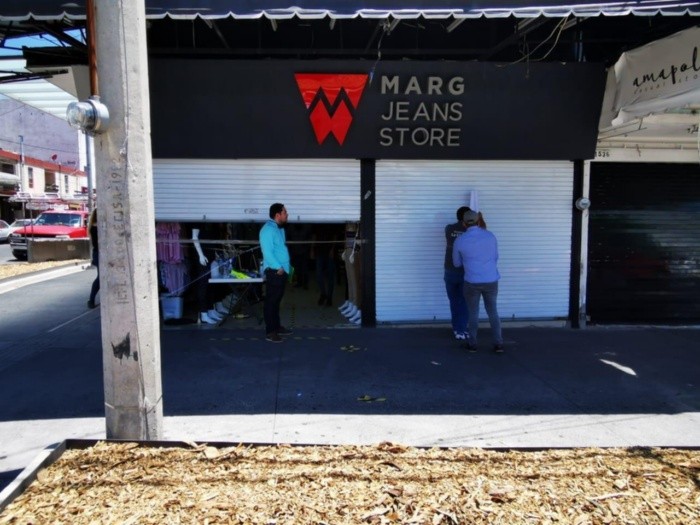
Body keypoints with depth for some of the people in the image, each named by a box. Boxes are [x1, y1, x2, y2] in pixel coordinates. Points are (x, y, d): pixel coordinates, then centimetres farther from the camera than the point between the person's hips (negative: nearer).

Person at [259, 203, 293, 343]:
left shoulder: (279, 228, 16)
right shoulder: (268, 229, -15)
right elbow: (267, 252, -21)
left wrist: (287, 266, 17)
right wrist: (278, 268, -20)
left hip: (282, 270, 10)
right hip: (274, 271, -10)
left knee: (277, 300, 17)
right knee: (271, 301, -6)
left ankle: (277, 326, 26)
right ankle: (270, 332, -2)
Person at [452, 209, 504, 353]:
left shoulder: (459, 241, -8)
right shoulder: (490, 236, -3)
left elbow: (457, 262, 8)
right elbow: (495, 257, 12)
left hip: (472, 282, -2)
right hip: (491, 281, 2)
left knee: (473, 313, 17)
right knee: (492, 311, 18)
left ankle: (472, 344, 24)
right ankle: (498, 344, 14)